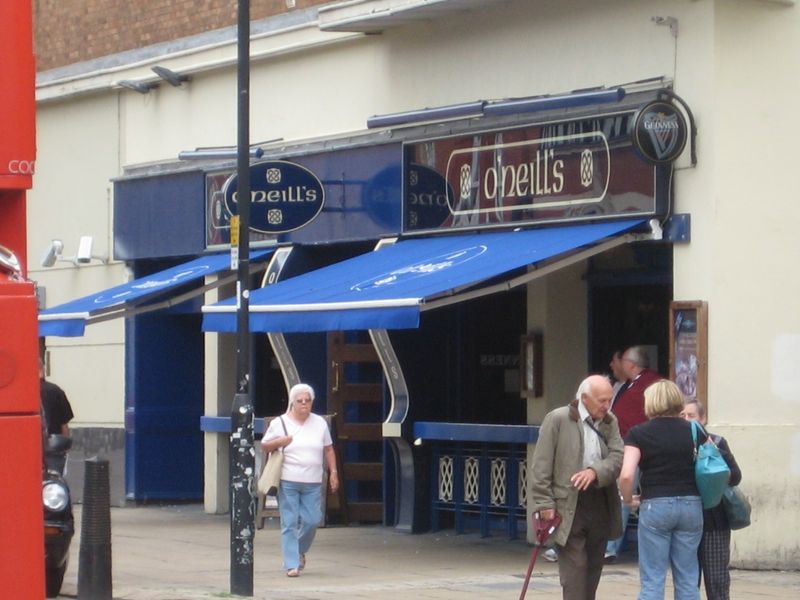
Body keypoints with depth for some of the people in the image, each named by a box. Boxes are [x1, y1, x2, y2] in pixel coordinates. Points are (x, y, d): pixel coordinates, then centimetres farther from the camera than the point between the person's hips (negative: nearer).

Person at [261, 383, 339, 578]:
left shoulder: (320, 423, 11)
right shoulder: (279, 423, 2)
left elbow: (328, 449, 16)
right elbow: (264, 446, 8)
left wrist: (333, 472, 9)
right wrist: (279, 442, -12)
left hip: (313, 483, 3)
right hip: (288, 481, -3)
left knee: (312, 521, 1)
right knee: (289, 523, -4)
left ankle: (300, 551, 29)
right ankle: (292, 565, -1)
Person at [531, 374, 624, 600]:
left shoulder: (610, 422, 11)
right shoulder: (557, 420, -5)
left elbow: (618, 456, -3)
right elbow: (541, 466, -6)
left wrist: (595, 471, -22)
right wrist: (545, 504, -11)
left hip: (601, 505, 5)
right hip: (569, 507, -5)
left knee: (593, 568, 10)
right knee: (574, 570, -8)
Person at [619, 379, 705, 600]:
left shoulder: (639, 433, -3)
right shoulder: (693, 431, 6)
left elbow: (626, 475, -13)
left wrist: (628, 499, 4)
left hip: (655, 506, -3)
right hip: (691, 505, 3)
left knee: (652, 580, 1)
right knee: (688, 579, 9)